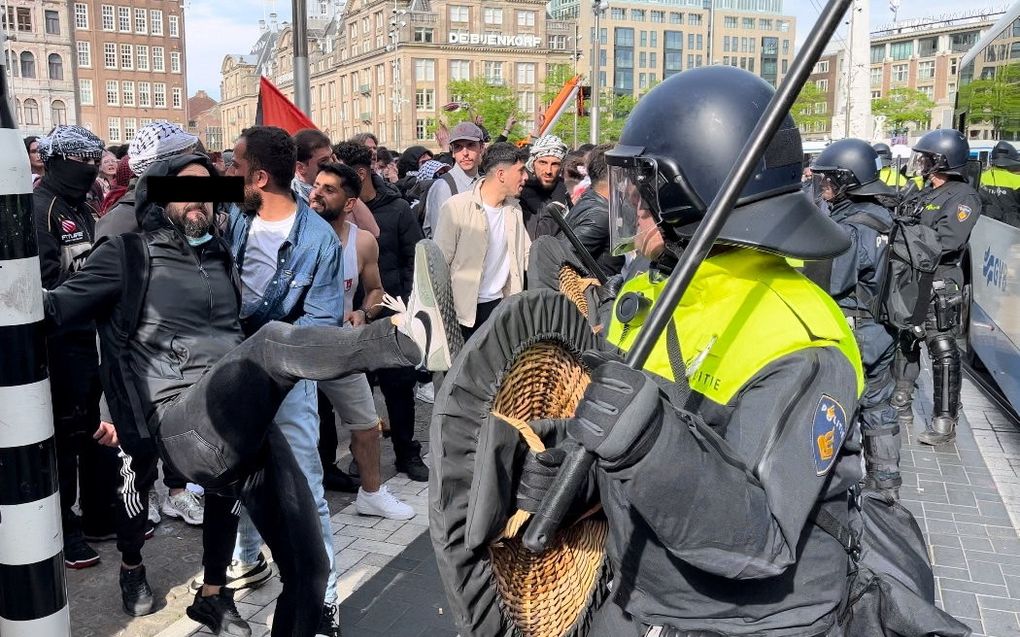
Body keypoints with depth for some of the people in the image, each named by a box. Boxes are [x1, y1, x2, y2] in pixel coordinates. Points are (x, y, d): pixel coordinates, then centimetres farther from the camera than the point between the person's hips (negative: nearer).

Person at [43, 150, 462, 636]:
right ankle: (409, 334, -60)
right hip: (182, 426, -6)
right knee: (270, 342, -36)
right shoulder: (130, 254, 10)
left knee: (309, 568, 0)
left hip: (248, 428, 6)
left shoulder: (219, 259, 26)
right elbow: (55, 308, 0)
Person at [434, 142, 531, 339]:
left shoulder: (514, 208, 8)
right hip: (464, 308, -5)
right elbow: (440, 262, -9)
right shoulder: (456, 207, -12)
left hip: (500, 304, 5)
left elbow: (527, 255, 16)